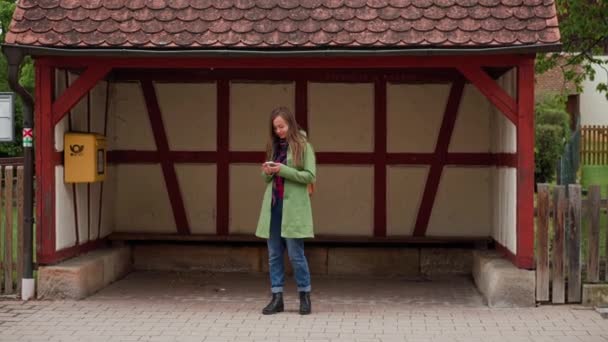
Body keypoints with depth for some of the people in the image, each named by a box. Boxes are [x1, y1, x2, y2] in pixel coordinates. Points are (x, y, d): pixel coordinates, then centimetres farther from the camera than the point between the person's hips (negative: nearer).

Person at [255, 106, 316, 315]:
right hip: (272, 205, 6)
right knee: (274, 254, 6)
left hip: (293, 207, -6)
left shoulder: (303, 146, -3)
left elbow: (310, 176, -9)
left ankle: (305, 296, 11)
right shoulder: (273, 146, 14)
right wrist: (267, 172, -3)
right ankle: (277, 298, 12)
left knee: (295, 254, -3)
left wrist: (283, 170, -17)